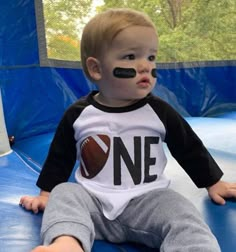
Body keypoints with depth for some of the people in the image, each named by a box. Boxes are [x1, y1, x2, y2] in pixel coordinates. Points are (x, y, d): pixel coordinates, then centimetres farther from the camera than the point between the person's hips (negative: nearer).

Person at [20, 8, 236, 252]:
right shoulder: (78, 114, 0)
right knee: (64, 193, -25)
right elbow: (60, 157, 13)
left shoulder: (159, 111, 0)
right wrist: (46, 193, 16)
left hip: (147, 199, -1)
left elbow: (189, 148, 12)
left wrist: (213, 183, 20)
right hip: (94, 201, 2)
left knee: (183, 216, -27)